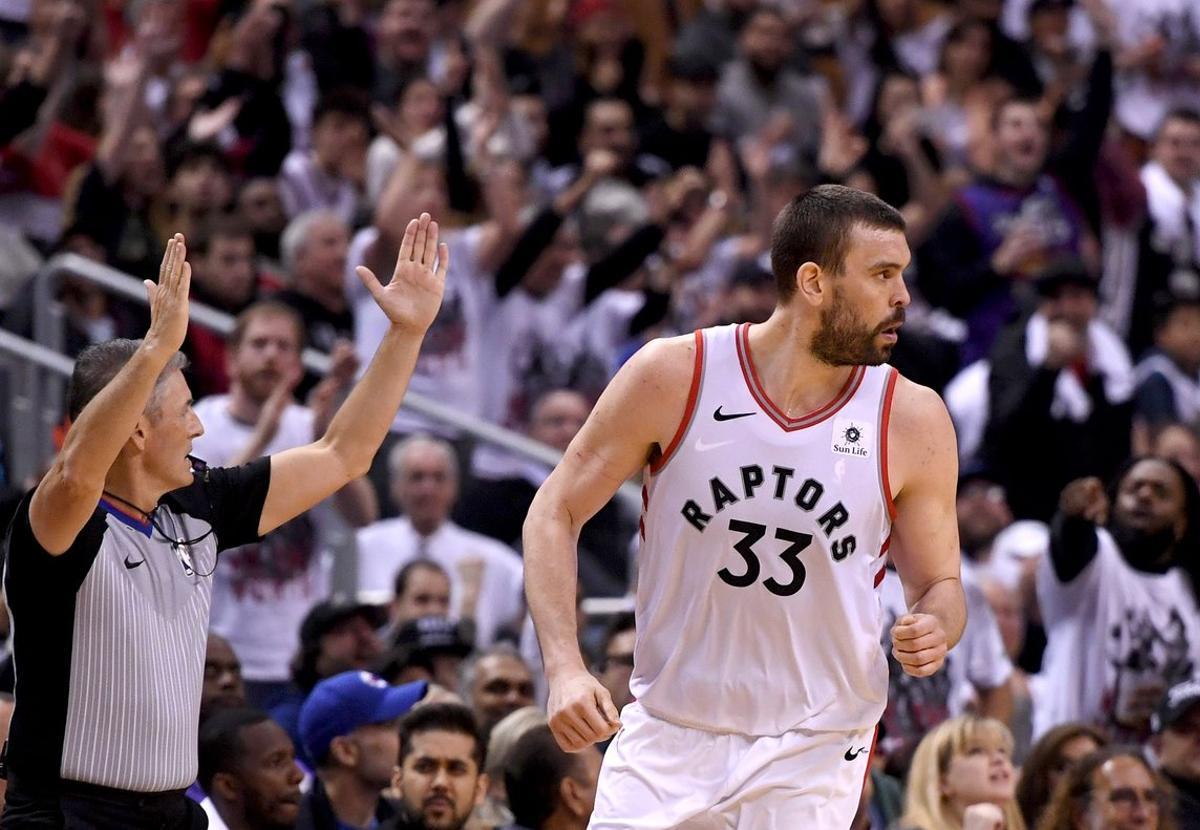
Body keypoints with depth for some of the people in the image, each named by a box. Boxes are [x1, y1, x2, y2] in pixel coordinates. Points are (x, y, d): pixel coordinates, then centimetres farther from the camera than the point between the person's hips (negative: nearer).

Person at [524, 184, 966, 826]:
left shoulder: (913, 422, -7)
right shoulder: (674, 376, -10)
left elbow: (940, 582, 5)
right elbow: (555, 514, -3)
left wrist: (935, 630, -20)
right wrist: (565, 669, -16)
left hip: (814, 747, 0)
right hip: (670, 723, 0)